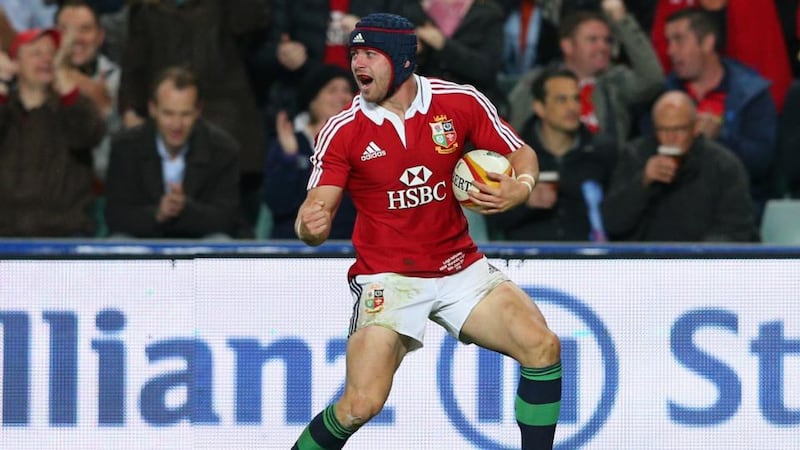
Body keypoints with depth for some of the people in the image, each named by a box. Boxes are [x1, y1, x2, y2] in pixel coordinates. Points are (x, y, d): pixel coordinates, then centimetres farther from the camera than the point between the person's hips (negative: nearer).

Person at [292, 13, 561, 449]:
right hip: (387, 278, -3)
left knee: (542, 347, -14)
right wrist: (310, 227, -36)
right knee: (361, 404, -18)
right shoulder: (342, 131, -9)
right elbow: (316, 209, -11)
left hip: (460, 267, 3)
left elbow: (522, 155, 5)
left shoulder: (461, 102, -5)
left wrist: (518, 188, -18)